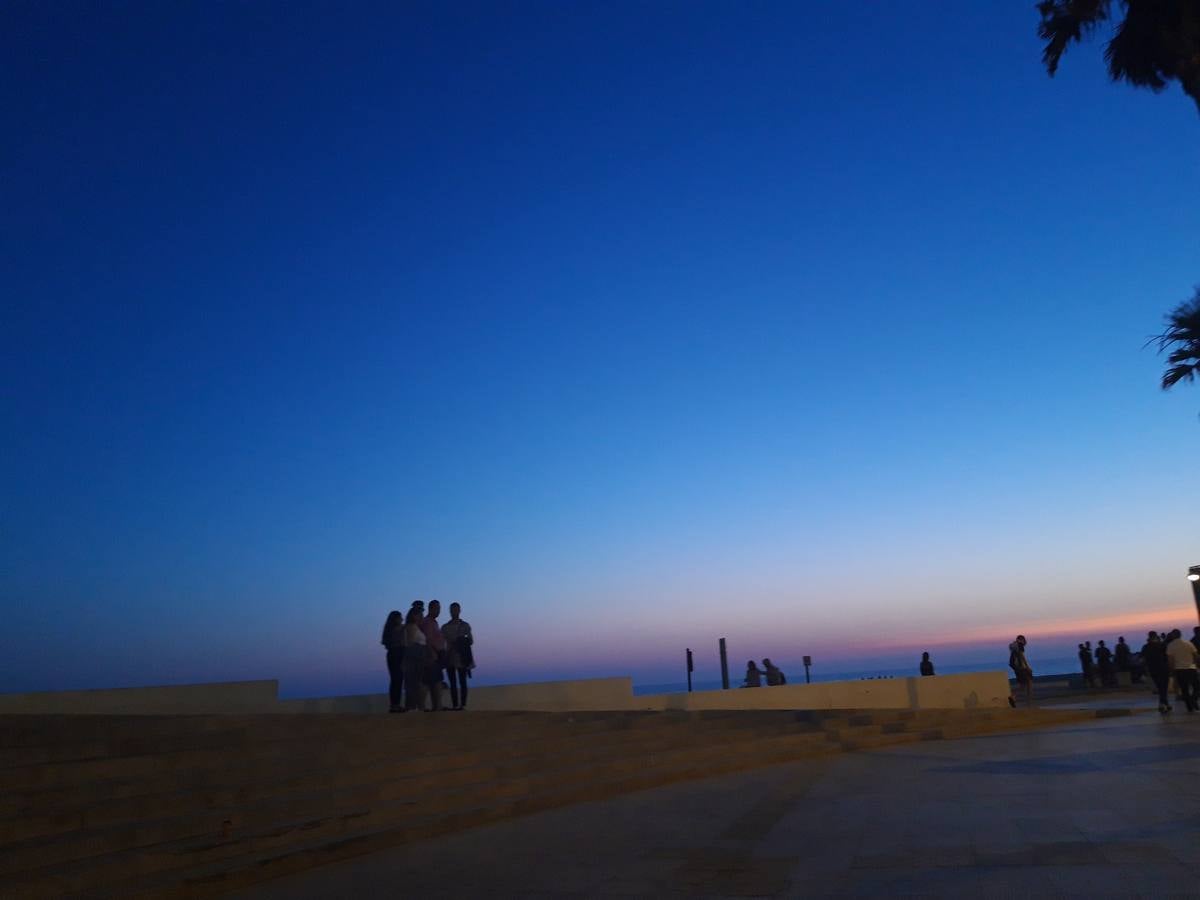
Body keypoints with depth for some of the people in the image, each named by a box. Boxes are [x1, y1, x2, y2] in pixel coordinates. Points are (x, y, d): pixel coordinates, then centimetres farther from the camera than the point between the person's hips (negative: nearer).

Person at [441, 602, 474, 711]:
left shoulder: (465, 625, 7)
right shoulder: (445, 627, 11)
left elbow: (471, 641, 3)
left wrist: (462, 642, -14)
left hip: (461, 658, -2)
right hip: (450, 658, 2)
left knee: (462, 681, -4)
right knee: (452, 683, 2)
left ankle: (463, 704, -5)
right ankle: (454, 705, 3)